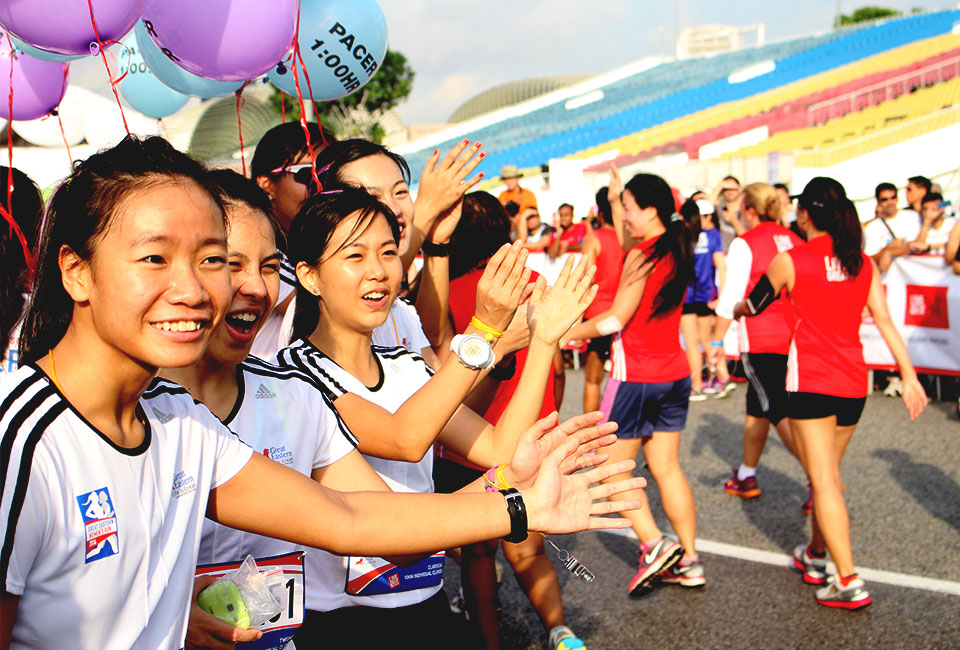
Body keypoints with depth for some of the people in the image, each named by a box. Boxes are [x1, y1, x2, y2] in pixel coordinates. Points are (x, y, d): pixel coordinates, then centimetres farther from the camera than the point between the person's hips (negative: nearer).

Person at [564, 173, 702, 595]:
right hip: (675, 374, 8)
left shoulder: (640, 257, -16)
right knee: (666, 468, 13)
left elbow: (616, 319, -16)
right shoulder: (677, 253, 7)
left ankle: (655, 544, -5)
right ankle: (688, 560, 15)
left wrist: (565, 333, -7)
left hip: (636, 376, -8)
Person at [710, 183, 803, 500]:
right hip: (793, 337, 6)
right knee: (756, 406, 18)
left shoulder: (745, 243, -7)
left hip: (760, 339, -6)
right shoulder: (794, 241, 9)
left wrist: (716, 340, -1)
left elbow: (731, 298, -9)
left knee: (780, 413, -4)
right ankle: (746, 476, 28)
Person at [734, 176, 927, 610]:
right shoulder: (864, 264, 6)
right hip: (853, 383, 6)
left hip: (810, 381, -5)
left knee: (824, 480, -4)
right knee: (828, 471, 20)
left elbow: (753, 306, 8)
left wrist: (734, 310, 30)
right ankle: (816, 556, 35)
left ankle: (849, 582, -7)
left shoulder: (790, 261, -6)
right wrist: (909, 376, 4)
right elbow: (885, 322, 2)